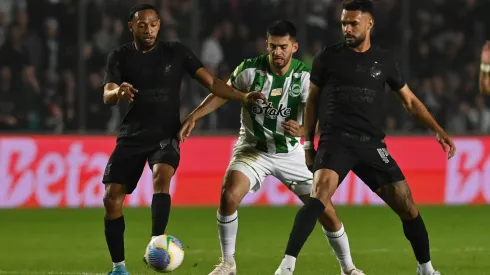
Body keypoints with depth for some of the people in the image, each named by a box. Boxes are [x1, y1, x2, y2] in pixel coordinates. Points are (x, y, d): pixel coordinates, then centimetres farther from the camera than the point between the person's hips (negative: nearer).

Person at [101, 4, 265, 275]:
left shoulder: (175, 52, 0)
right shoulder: (120, 57, 0)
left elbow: (211, 82, -3)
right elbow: (107, 96, -12)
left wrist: (243, 97, -17)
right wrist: (118, 91, -37)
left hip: (165, 135, -2)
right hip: (132, 136, 2)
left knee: (161, 177, -32)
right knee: (111, 198, -5)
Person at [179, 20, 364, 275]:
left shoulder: (305, 76, -17)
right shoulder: (250, 69, -15)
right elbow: (223, 93, 0)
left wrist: (302, 131, -46)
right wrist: (193, 116, -10)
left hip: (291, 152, 0)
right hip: (253, 149, 0)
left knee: (326, 212, -2)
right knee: (228, 196, -26)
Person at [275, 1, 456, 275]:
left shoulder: (384, 61, 9)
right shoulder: (328, 57, 4)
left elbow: (411, 101, 17)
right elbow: (312, 100, 13)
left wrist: (438, 130, 8)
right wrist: (308, 143, 10)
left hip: (372, 145, 3)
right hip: (335, 141, -3)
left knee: (407, 206, 1)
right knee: (320, 194, -29)